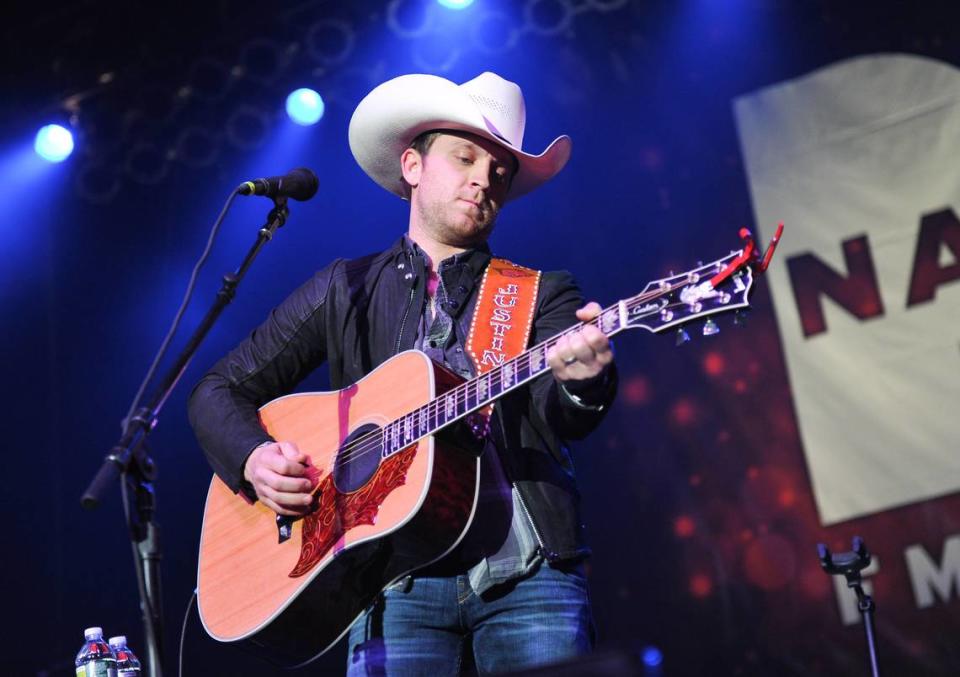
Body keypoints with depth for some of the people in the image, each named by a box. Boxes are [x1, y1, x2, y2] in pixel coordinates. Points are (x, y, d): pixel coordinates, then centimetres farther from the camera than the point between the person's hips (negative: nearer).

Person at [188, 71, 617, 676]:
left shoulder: (544, 294, 9)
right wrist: (253, 459, -6)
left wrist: (583, 380, -33)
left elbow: (564, 419, -9)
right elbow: (221, 390, 15)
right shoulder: (346, 290, 12)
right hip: (397, 582, 0)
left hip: (529, 573, 0)